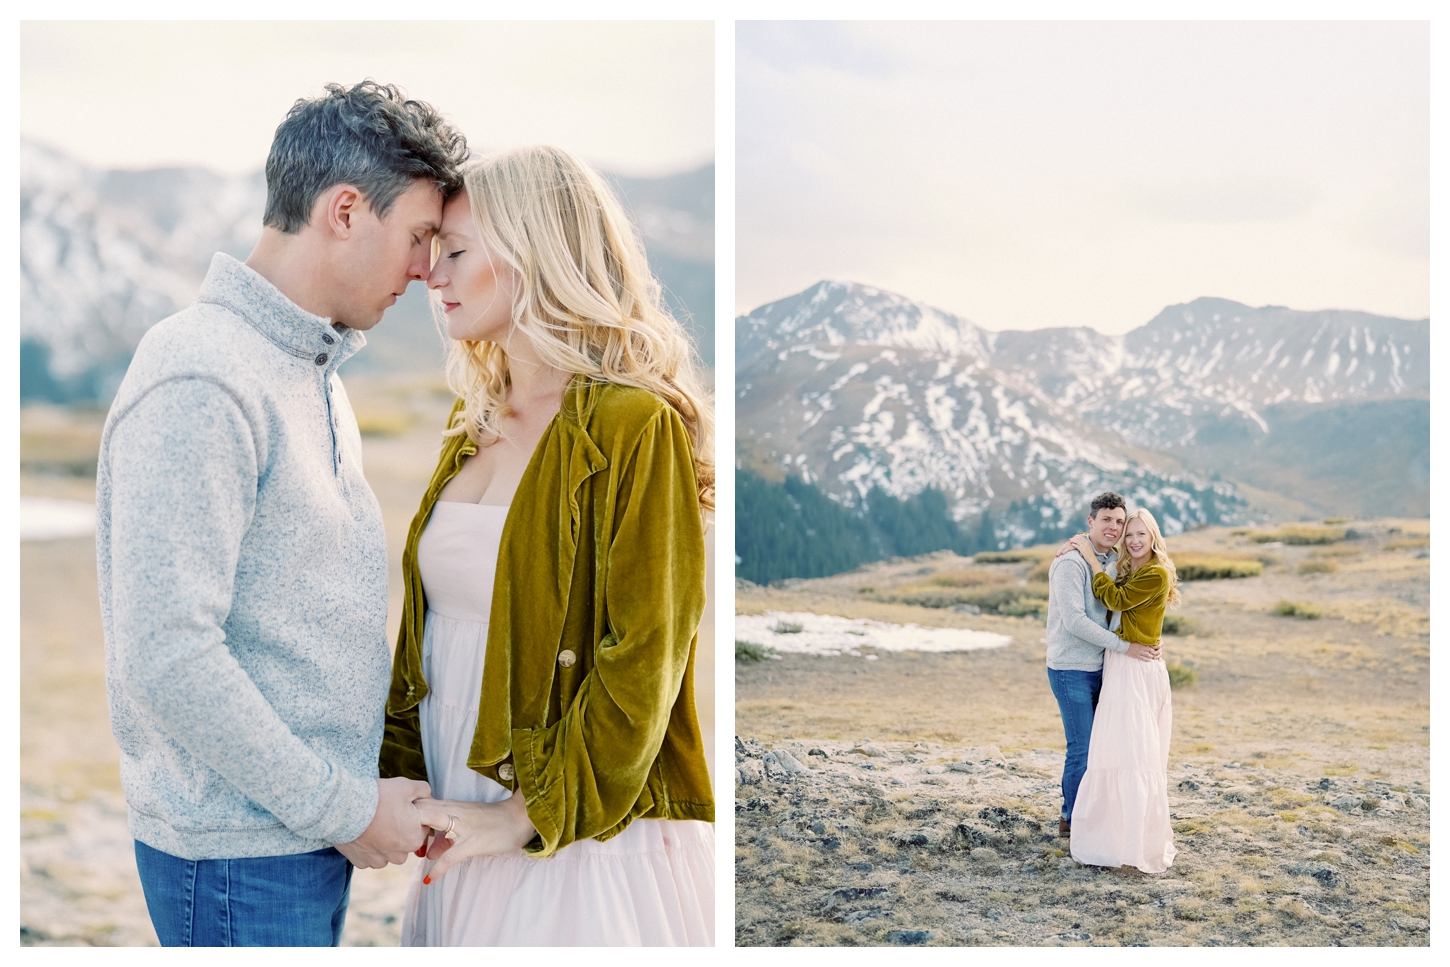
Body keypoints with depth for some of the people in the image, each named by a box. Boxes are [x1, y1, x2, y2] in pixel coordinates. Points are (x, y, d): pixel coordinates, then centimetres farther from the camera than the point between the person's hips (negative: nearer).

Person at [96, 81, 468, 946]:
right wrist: (344, 808, -17)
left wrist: (361, 793, 9)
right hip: (239, 851, -9)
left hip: (316, 831, 9)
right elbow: (165, 656, -24)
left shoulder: (314, 372, 13)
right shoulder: (200, 385, -19)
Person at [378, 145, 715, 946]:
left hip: (587, 843, -7)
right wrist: (395, 773, 3)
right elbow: (426, 628, 14)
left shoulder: (634, 427, -12)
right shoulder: (474, 423, 13)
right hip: (466, 836, 7)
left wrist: (527, 816, -16)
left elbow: (641, 668, -16)